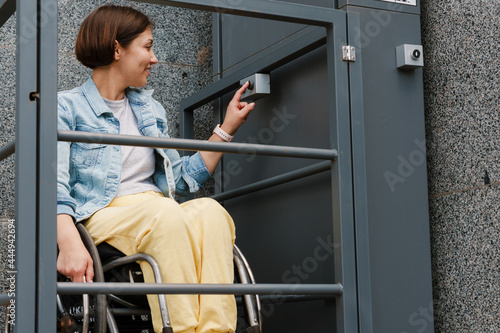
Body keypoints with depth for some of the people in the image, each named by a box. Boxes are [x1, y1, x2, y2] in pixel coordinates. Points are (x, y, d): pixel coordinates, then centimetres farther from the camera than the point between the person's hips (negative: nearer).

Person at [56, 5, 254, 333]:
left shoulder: (151, 110, 27)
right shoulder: (67, 106, 7)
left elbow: (182, 178, 26)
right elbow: (55, 186, -8)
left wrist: (227, 127, 24)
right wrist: (70, 244, -27)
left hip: (159, 216, 5)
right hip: (101, 216, -5)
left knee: (210, 210, -29)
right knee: (165, 212, -37)